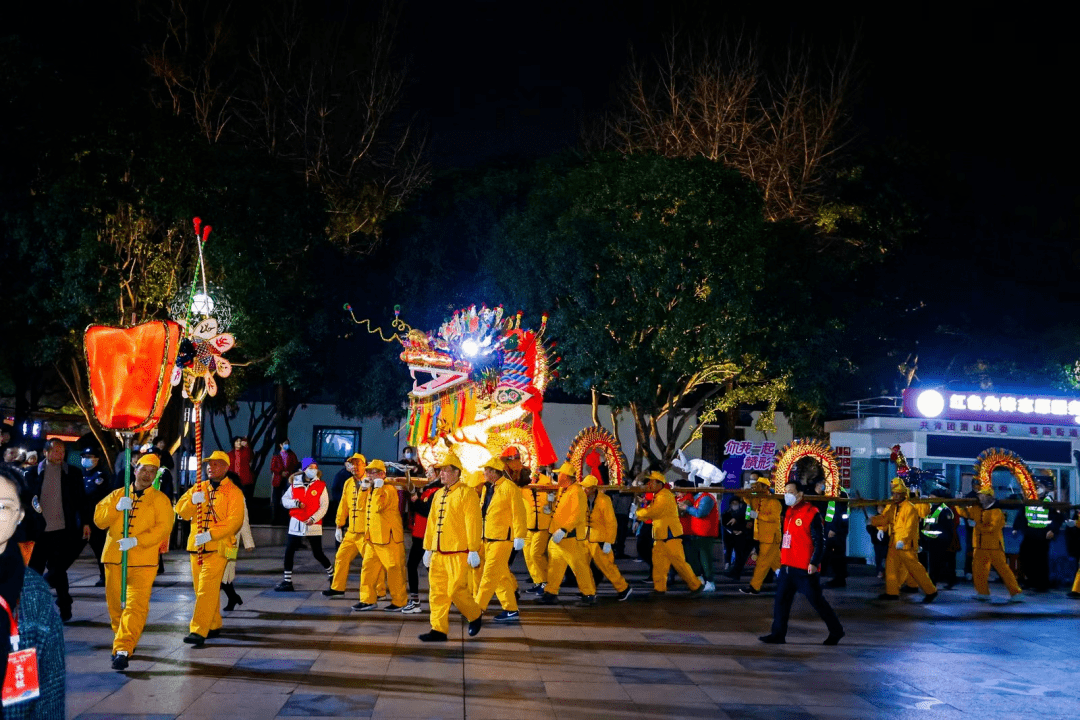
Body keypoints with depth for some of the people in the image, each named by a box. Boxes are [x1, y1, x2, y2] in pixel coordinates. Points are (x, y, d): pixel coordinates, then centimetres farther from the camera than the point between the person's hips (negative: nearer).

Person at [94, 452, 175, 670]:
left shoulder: (160, 500, 4)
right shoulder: (117, 495, 14)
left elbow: (163, 527, -8)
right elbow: (99, 519, 5)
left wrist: (137, 540, -20)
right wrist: (117, 508, -13)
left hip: (143, 562, -4)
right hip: (114, 559, 4)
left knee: (136, 606, -14)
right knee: (116, 604, 13)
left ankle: (123, 649, -16)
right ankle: (123, 639, 34)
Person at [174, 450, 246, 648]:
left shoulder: (233, 492, -3)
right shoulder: (198, 488, 14)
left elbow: (235, 521, -13)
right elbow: (181, 511, 6)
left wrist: (210, 534, -22)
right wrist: (192, 501, -15)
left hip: (217, 548, -6)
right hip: (196, 547, 6)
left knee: (207, 589, -13)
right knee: (201, 589, 12)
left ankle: (199, 631, -15)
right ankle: (214, 626, 25)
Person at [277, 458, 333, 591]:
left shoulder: (320, 486, -2)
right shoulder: (295, 484, 4)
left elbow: (324, 506, -6)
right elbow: (284, 499, 8)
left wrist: (314, 518, -18)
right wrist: (296, 503, -11)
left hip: (314, 525, -3)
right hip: (296, 523, 3)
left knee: (318, 554, -1)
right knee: (289, 552, -1)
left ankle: (332, 575, 22)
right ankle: (287, 582, 8)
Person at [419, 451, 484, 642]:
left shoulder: (466, 494, -7)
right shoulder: (438, 495, 15)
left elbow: (473, 524, -11)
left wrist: (473, 551, -15)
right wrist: (427, 548, 18)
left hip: (458, 553, -7)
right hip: (438, 553, 7)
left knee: (456, 591, -7)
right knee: (437, 592, 4)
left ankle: (475, 616, 17)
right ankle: (439, 630, 9)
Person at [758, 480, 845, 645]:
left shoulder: (811, 513, -11)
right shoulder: (789, 513, 14)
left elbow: (820, 541, -13)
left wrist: (814, 563, -19)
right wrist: (783, 561, 21)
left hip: (805, 568, -8)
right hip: (787, 566, 8)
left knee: (816, 600, 1)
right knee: (781, 599, 4)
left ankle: (836, 631, 16)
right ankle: (778, 634, 9)